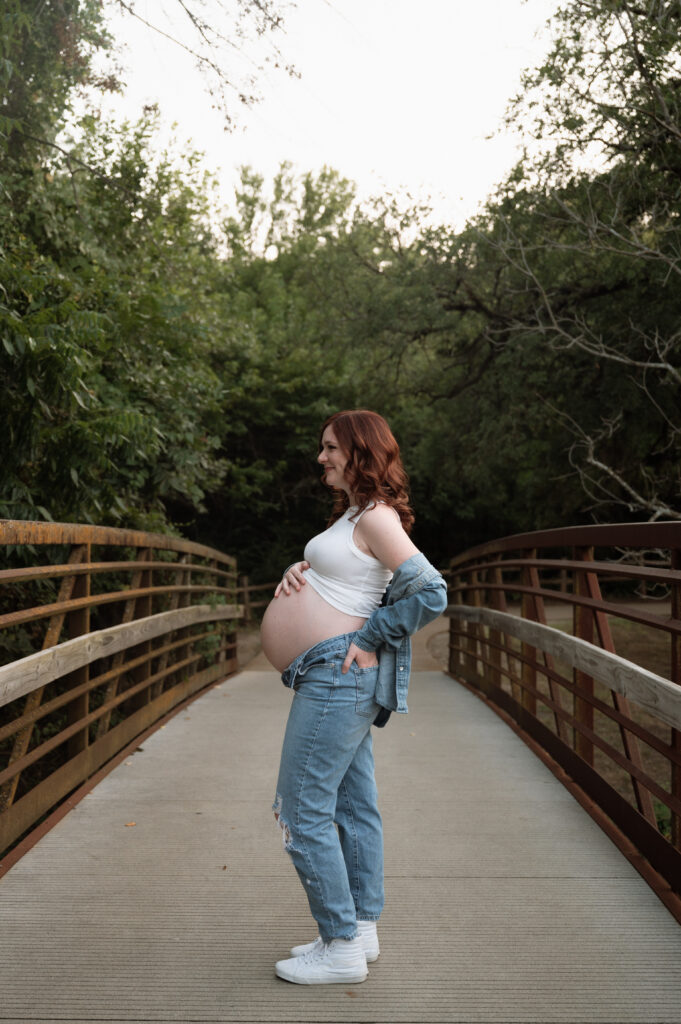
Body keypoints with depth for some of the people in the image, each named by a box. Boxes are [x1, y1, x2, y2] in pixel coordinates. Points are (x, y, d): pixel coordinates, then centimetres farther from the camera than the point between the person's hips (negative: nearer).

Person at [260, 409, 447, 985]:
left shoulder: (377, 517, -15)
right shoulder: (352, 514, 15)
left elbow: (431, 594, -21)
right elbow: (325, 575, 25)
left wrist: (369, 637, -14)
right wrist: (297, 572, 2)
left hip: (338, 675, -10)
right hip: (340, 680, 10)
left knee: (304, 811, -4)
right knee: (354, 806, 15)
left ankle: (341, 949, 6)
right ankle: (361, 930, 27)